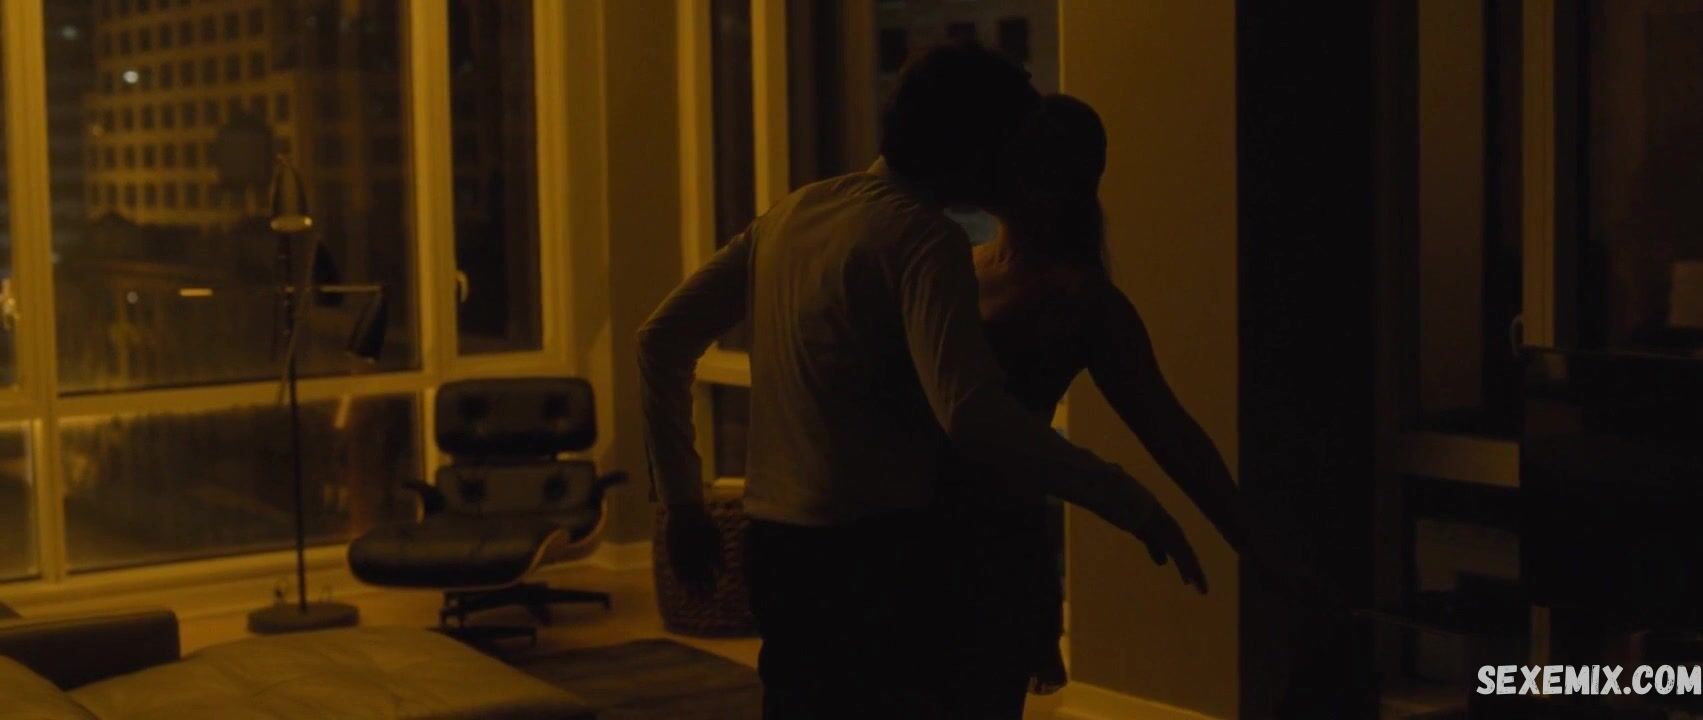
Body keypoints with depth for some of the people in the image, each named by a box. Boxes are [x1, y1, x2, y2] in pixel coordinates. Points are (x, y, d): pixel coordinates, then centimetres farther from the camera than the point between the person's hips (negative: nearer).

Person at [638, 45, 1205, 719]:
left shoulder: (794, 212, 10)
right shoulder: (920, 235, -14)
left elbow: (663, 338, 15)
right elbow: (971, 412, -30)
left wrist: (682, 499, 18)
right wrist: (1126, 500, -25)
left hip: (775, 543, 8)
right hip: (872, 557, -8)